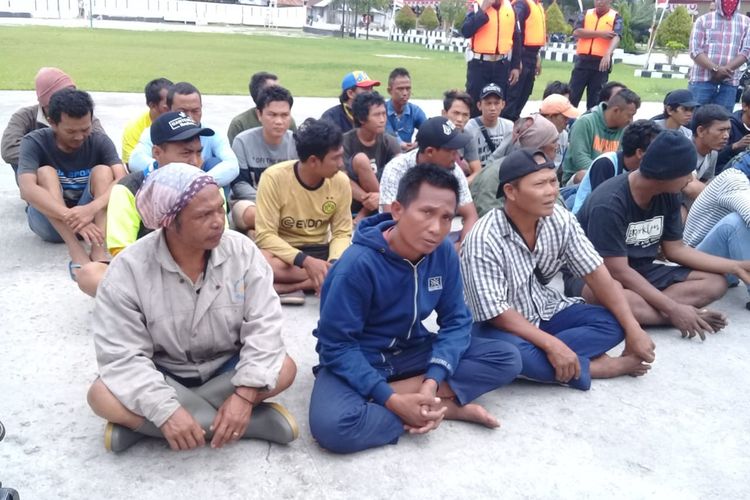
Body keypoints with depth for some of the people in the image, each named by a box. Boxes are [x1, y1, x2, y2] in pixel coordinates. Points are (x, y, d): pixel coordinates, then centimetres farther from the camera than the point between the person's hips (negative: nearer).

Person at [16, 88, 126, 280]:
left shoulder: (99, 142, -10)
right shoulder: (34, 142, -15)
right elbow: (27, 189, -31)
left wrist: (91, 209, -45)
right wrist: (71, 217, -46)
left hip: (93, 218, 1)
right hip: (49, 220, -1)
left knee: (103, 171, -22)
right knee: (45, 172, -26)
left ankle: (98, 250, -39)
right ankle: (77, 253, -43)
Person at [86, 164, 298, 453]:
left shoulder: (242, 251, -15)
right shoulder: (129, 268, -20)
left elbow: (264, 326, -18)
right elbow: (122, 355, -22)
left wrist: (245, 393, -31)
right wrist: (166, 411, -34)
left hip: (225, 368, 1)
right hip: (163, 377, -1)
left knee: (284, 369, -26)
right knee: (103, 396, -29)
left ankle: (139, 424, -21)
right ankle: (257, 422, -27)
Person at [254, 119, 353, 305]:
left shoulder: (341, 182, -8)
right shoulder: (274, 178, -18)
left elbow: (342, 233, -3)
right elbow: (265, 235, -19)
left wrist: (333, 263, -25)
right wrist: (305, 261, -32)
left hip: (320, 250, 3)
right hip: (283, 250, -3)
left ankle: (289, 286, -21)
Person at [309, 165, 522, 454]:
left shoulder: (444, 253, -11)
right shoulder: (358, 263, -26)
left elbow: (456, 321, -6)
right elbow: (337, 345, -22)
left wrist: (433, 381, -23)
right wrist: (393, 402, -29)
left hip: (411, 351, 4)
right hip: (357, 359, -4)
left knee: (507, 359, -10)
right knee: (332, 426, -35)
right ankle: (446, 407, -18)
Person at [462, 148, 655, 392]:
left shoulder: (560, 219, -10)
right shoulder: (484, 239, -27)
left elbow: (596, 274, -6)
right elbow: (494, 311, -27)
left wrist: (633, 328, -12)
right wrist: (551, 344, -32)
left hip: (546, 312, 5)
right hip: (502, 325, -5)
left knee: (612, 323, -11)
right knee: (510, 351, -37)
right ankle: (592, 366, -18)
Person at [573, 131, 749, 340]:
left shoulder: (668, 195, -3)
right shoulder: (608, 203, -26)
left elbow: (675, 249, 7)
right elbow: (618, 271, -25)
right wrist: (673, 309, -27)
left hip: (640, 271, 8)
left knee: (716, 283, -7)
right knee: (627, 300, -42)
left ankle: (648, 309, -21)